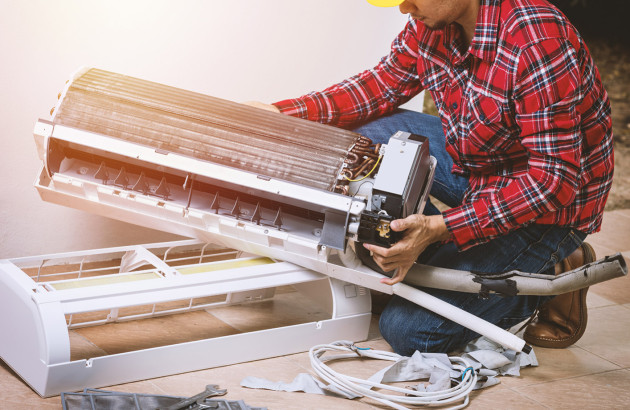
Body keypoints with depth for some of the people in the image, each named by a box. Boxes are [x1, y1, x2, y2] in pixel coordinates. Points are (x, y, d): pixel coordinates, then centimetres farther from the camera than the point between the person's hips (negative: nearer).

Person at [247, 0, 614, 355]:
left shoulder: (536, 45, -33)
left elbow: (555, 179, -32)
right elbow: (386, 83, 6)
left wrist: (439, 228, -38)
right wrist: (282, 113, -4)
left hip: (545, 211, -8)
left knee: (407, 330, -12)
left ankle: (551, 278, 4)